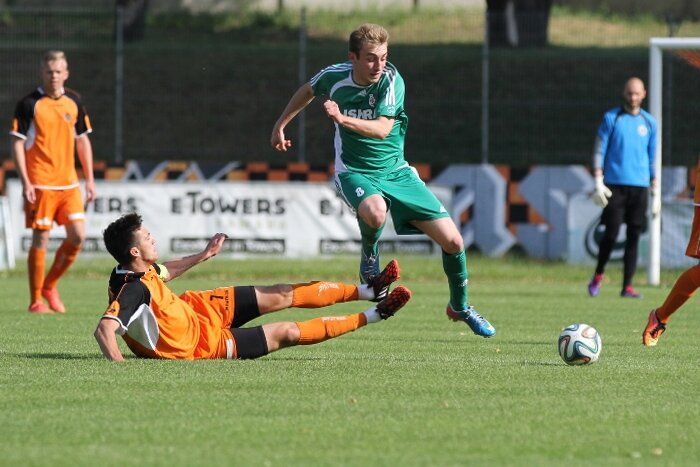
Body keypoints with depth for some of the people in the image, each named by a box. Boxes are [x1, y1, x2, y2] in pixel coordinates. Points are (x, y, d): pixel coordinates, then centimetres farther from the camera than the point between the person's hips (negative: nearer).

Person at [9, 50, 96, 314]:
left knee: (77, 236, -2)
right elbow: (16, 143, -5)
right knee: (41, 238, -3)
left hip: (69, 183, 5)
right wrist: (25, 182, -13)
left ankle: (49, 285, 18)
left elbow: (82, 141, 17)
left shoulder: (73, 102, 10)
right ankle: (36, 300, 6)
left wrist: (89, 179, 12)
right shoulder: (29, 104, -5)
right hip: (40, 184, -5)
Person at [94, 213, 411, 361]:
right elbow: (104, 330, -50)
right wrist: (121, 367, -66)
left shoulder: (138, 267, -10)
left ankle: (368, 291, 22)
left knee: (282, 295, 9)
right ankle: (372, 316, 15)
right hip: (200, 342, -8)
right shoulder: (132, 290, -38)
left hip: (193, 308, 9)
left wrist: (202, 256, 22)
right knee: (286, 333, 1)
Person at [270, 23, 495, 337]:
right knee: (374, 211, -40)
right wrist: (280, 125, 23)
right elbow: (307, 92, 14)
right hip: (355, 172, -1)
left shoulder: (391, 80, -16)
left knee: (452, 240, -6)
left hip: (396, 171, 1)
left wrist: (343, 119, -42)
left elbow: (382, 128, -28)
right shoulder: (335, 76, -10)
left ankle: (460, 307, 21)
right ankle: (369, 252, -3)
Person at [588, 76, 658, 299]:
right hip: (615, 184, -3)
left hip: (639, 186, 3)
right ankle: (598, 275, 16)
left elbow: (652, 158, 15)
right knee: (611, 234, -6)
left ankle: (627, 286, 2)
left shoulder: (649, 122, 10)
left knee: (634, 237, 0)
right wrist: (598, 182, -9)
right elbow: (599, 151, 1)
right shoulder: (611, 118, 2)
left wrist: (655, 191, 11)